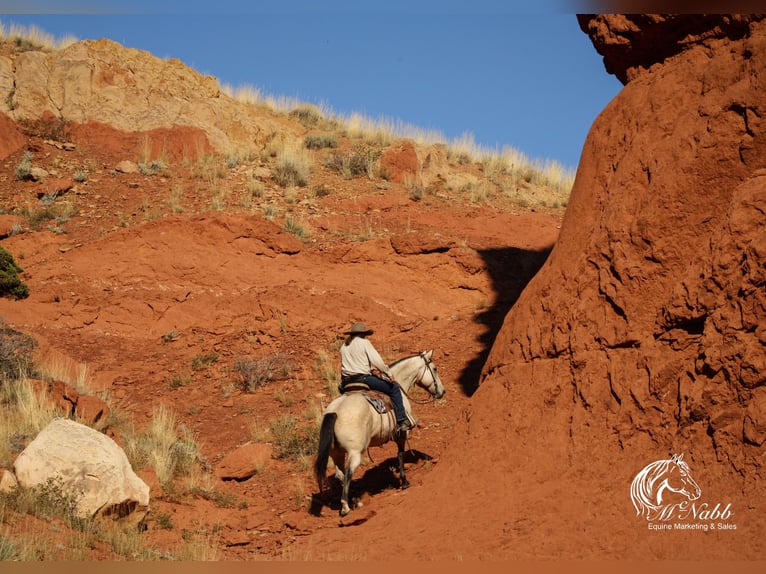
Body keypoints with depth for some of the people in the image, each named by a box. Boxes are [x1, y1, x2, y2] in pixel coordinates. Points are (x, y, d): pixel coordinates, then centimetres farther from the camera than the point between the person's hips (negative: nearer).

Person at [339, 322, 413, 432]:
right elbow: (377, 361, -9)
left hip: (347, 381, 6)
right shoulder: (364, 343, -3)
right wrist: (388, 374, 3)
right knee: (394, 389, 3)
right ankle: (402, 421, -2)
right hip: (363, 378, -6)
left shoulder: (344, 346, 16)